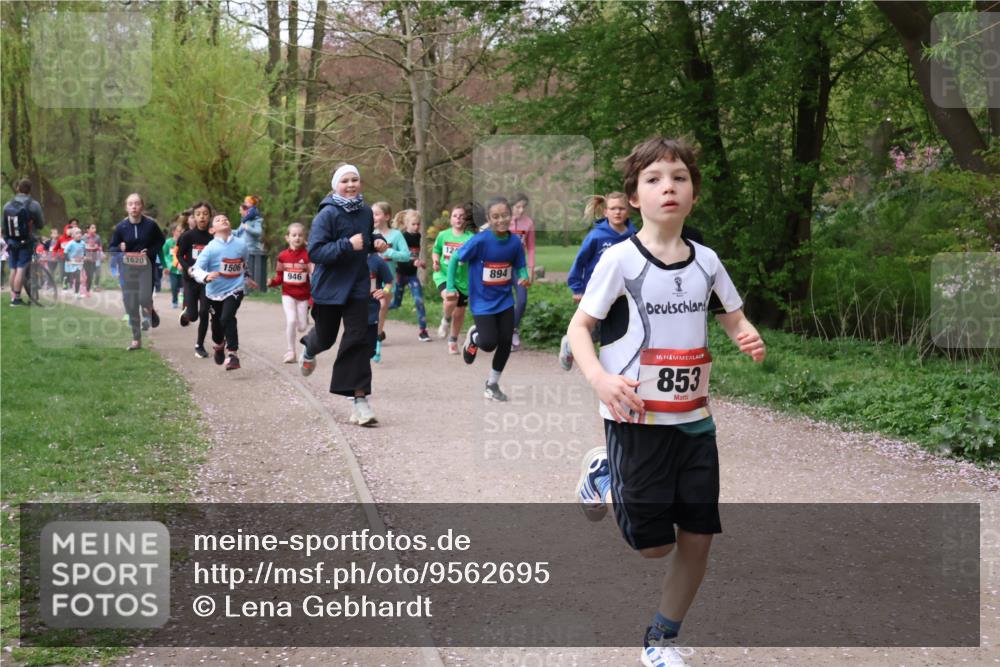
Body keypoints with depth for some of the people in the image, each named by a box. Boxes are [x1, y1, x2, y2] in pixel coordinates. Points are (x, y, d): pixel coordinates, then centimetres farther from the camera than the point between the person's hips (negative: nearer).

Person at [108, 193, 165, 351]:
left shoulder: (150, 225, -8)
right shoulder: (121, 227, -4)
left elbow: (161, 241, 8)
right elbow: (111, 248, 6)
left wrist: (150, 252, -9)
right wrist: (120, 248, -16)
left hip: (146, 267, -2)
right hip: (127, 268, 2)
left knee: (144, 299, -19)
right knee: (130, 305, 4)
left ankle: (149, 311, 19)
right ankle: (136, 339, 17)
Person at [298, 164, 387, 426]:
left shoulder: (366, 213, 3)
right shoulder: (327, 215, -16)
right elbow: (315, 252, -22)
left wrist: (376, 241, 0)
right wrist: (347, 245, -31)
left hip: (357, 286, 3)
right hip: (329, 286, -3)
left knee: (357, 339, -6)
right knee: (325, 337, 14)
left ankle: (360, 399, -4)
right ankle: (309, 349, 54)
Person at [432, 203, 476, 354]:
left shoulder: (470, 237, -7)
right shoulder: (443, 235, 0)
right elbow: (436, 251, 15)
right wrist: (436, 260, -4)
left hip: (463, 278, 1)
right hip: (444, 275, -1)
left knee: (459, 313, 11)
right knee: (451, 298, -31)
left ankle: (453, 341, 35)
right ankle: (446, 320, 2)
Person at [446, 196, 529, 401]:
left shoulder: (515, 242, -7)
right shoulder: (480, 240, -20)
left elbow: (520, 267, 5)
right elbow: (455, 259, -10)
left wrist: (524, 277, -18)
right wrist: (451, 287, -13)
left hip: (505, 300, 4)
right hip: (482, 302, -4)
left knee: (505, 342, 2)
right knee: (489, 343, -12)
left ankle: (492, 384, 24)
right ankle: (474, 336, 27)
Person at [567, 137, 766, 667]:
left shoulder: (705, 261, 2)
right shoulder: (620, 259, -11)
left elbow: (735, 319, 15)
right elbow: (579, 327, -8)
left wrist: (750, 340, -9)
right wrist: (599, 378, -27)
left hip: (693, 418, 5)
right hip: (637, 418, -4)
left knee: (698, 537, 6)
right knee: (654, 544, 1)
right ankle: (604, 477, 29)